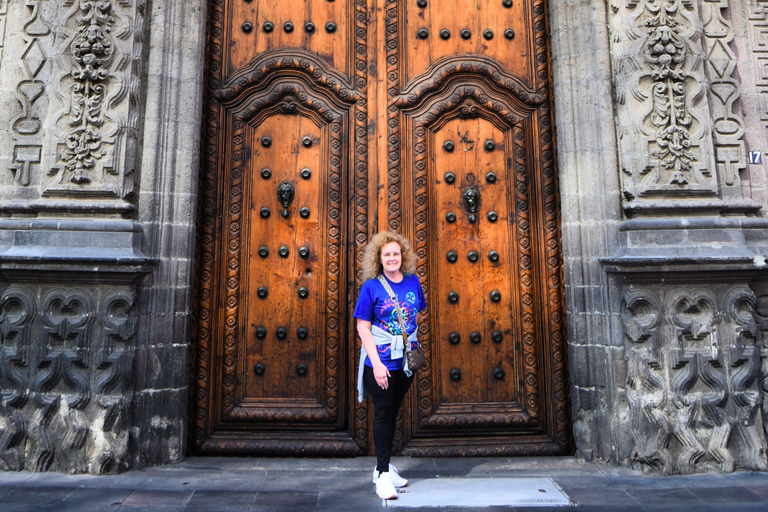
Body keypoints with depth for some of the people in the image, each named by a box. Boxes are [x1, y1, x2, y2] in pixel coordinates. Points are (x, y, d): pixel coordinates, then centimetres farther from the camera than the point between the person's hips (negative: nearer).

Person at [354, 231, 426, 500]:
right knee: (383, 413, 1)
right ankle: (383, 474, 12)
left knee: (393, 412, 16)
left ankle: (384, 466, 32)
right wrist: (377, 363, -17)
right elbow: (363, 328, -10)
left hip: (406, 360, 5)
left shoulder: (412, 282, 3)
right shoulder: (371, 286, -9)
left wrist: (417, 347, 7)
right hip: (381, 361, -4)